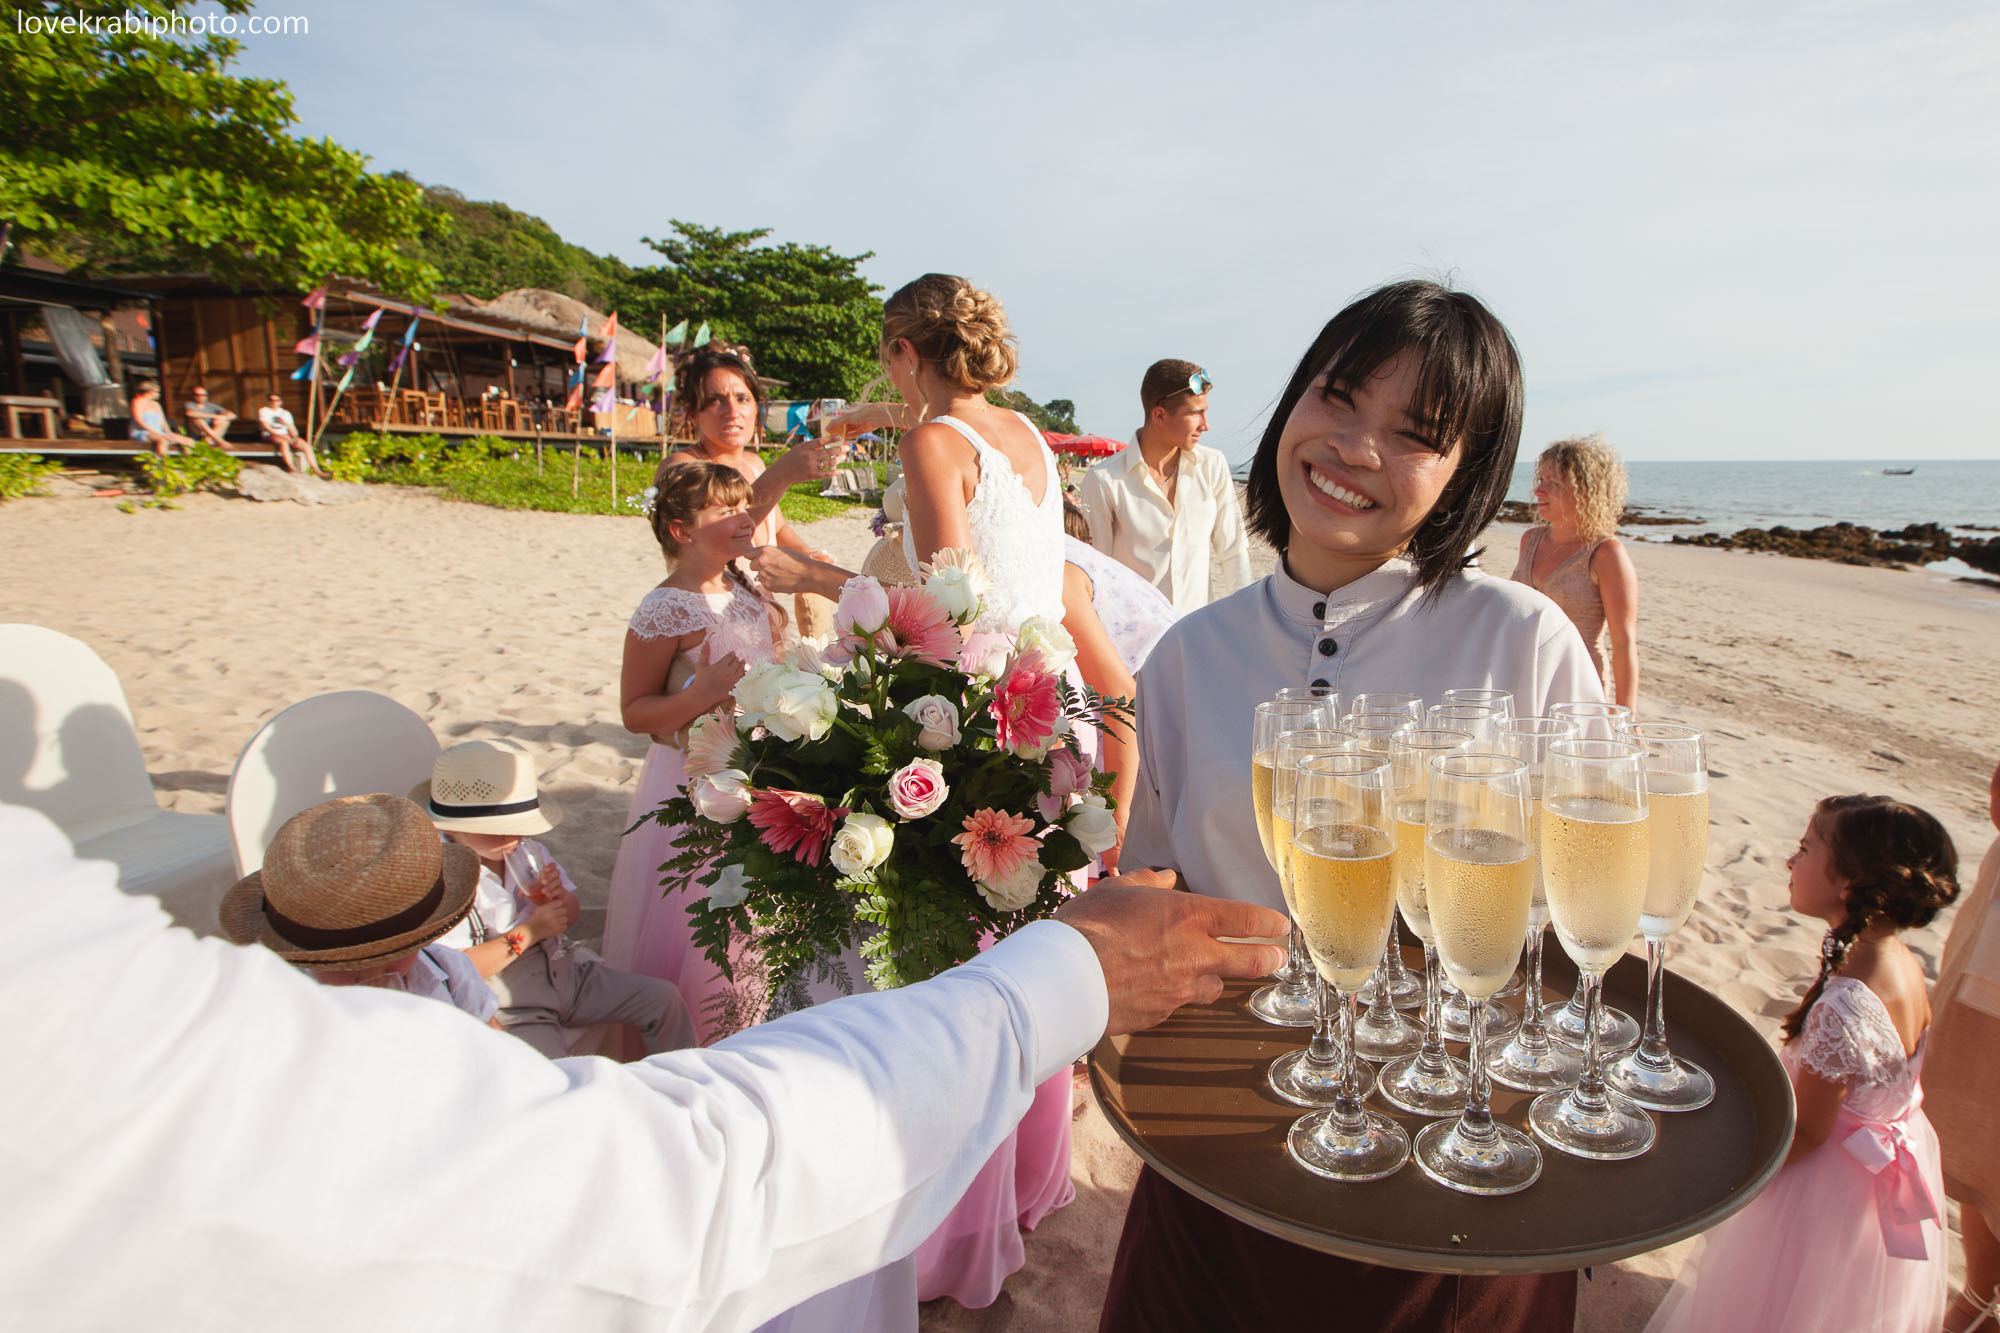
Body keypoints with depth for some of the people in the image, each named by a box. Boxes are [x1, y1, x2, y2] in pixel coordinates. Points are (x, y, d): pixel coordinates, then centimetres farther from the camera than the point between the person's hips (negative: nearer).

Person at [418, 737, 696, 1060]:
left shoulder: (529, 853, 4)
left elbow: (570, 917, 15)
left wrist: (557, 894, -10)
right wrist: (528, 933, -22)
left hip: (565, 969, 7)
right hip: (510, 1003, -6)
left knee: (663, 998, 1)